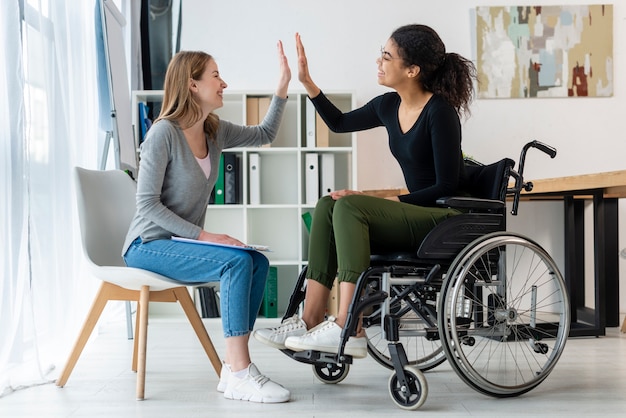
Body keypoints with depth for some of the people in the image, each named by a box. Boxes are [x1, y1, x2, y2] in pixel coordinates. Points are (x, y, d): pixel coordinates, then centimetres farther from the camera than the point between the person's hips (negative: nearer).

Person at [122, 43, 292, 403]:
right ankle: (240, 375, -24)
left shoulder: (215, 131, 6)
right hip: (149, 246, -7)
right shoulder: (164, 133, -15)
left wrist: (283, 86, 10)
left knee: (259, 263, -15)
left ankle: (233, 369, -13)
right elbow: (147, 204, -18)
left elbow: (264, 134, 21)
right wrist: (203, 235, -23)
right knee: (237, 261, -27)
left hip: (182, 244, 7)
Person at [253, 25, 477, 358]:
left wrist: (387, 201, -19)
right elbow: (339, 123, 24)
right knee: (327, 207, -10)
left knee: (350, 207, -25)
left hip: (447, 219, -8)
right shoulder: (389, 106, 7)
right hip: (416, 216, 8)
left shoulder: (440, 111, -16)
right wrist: (306, 82, 14)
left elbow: (447, 186, -17)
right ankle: (310, 321, -17)